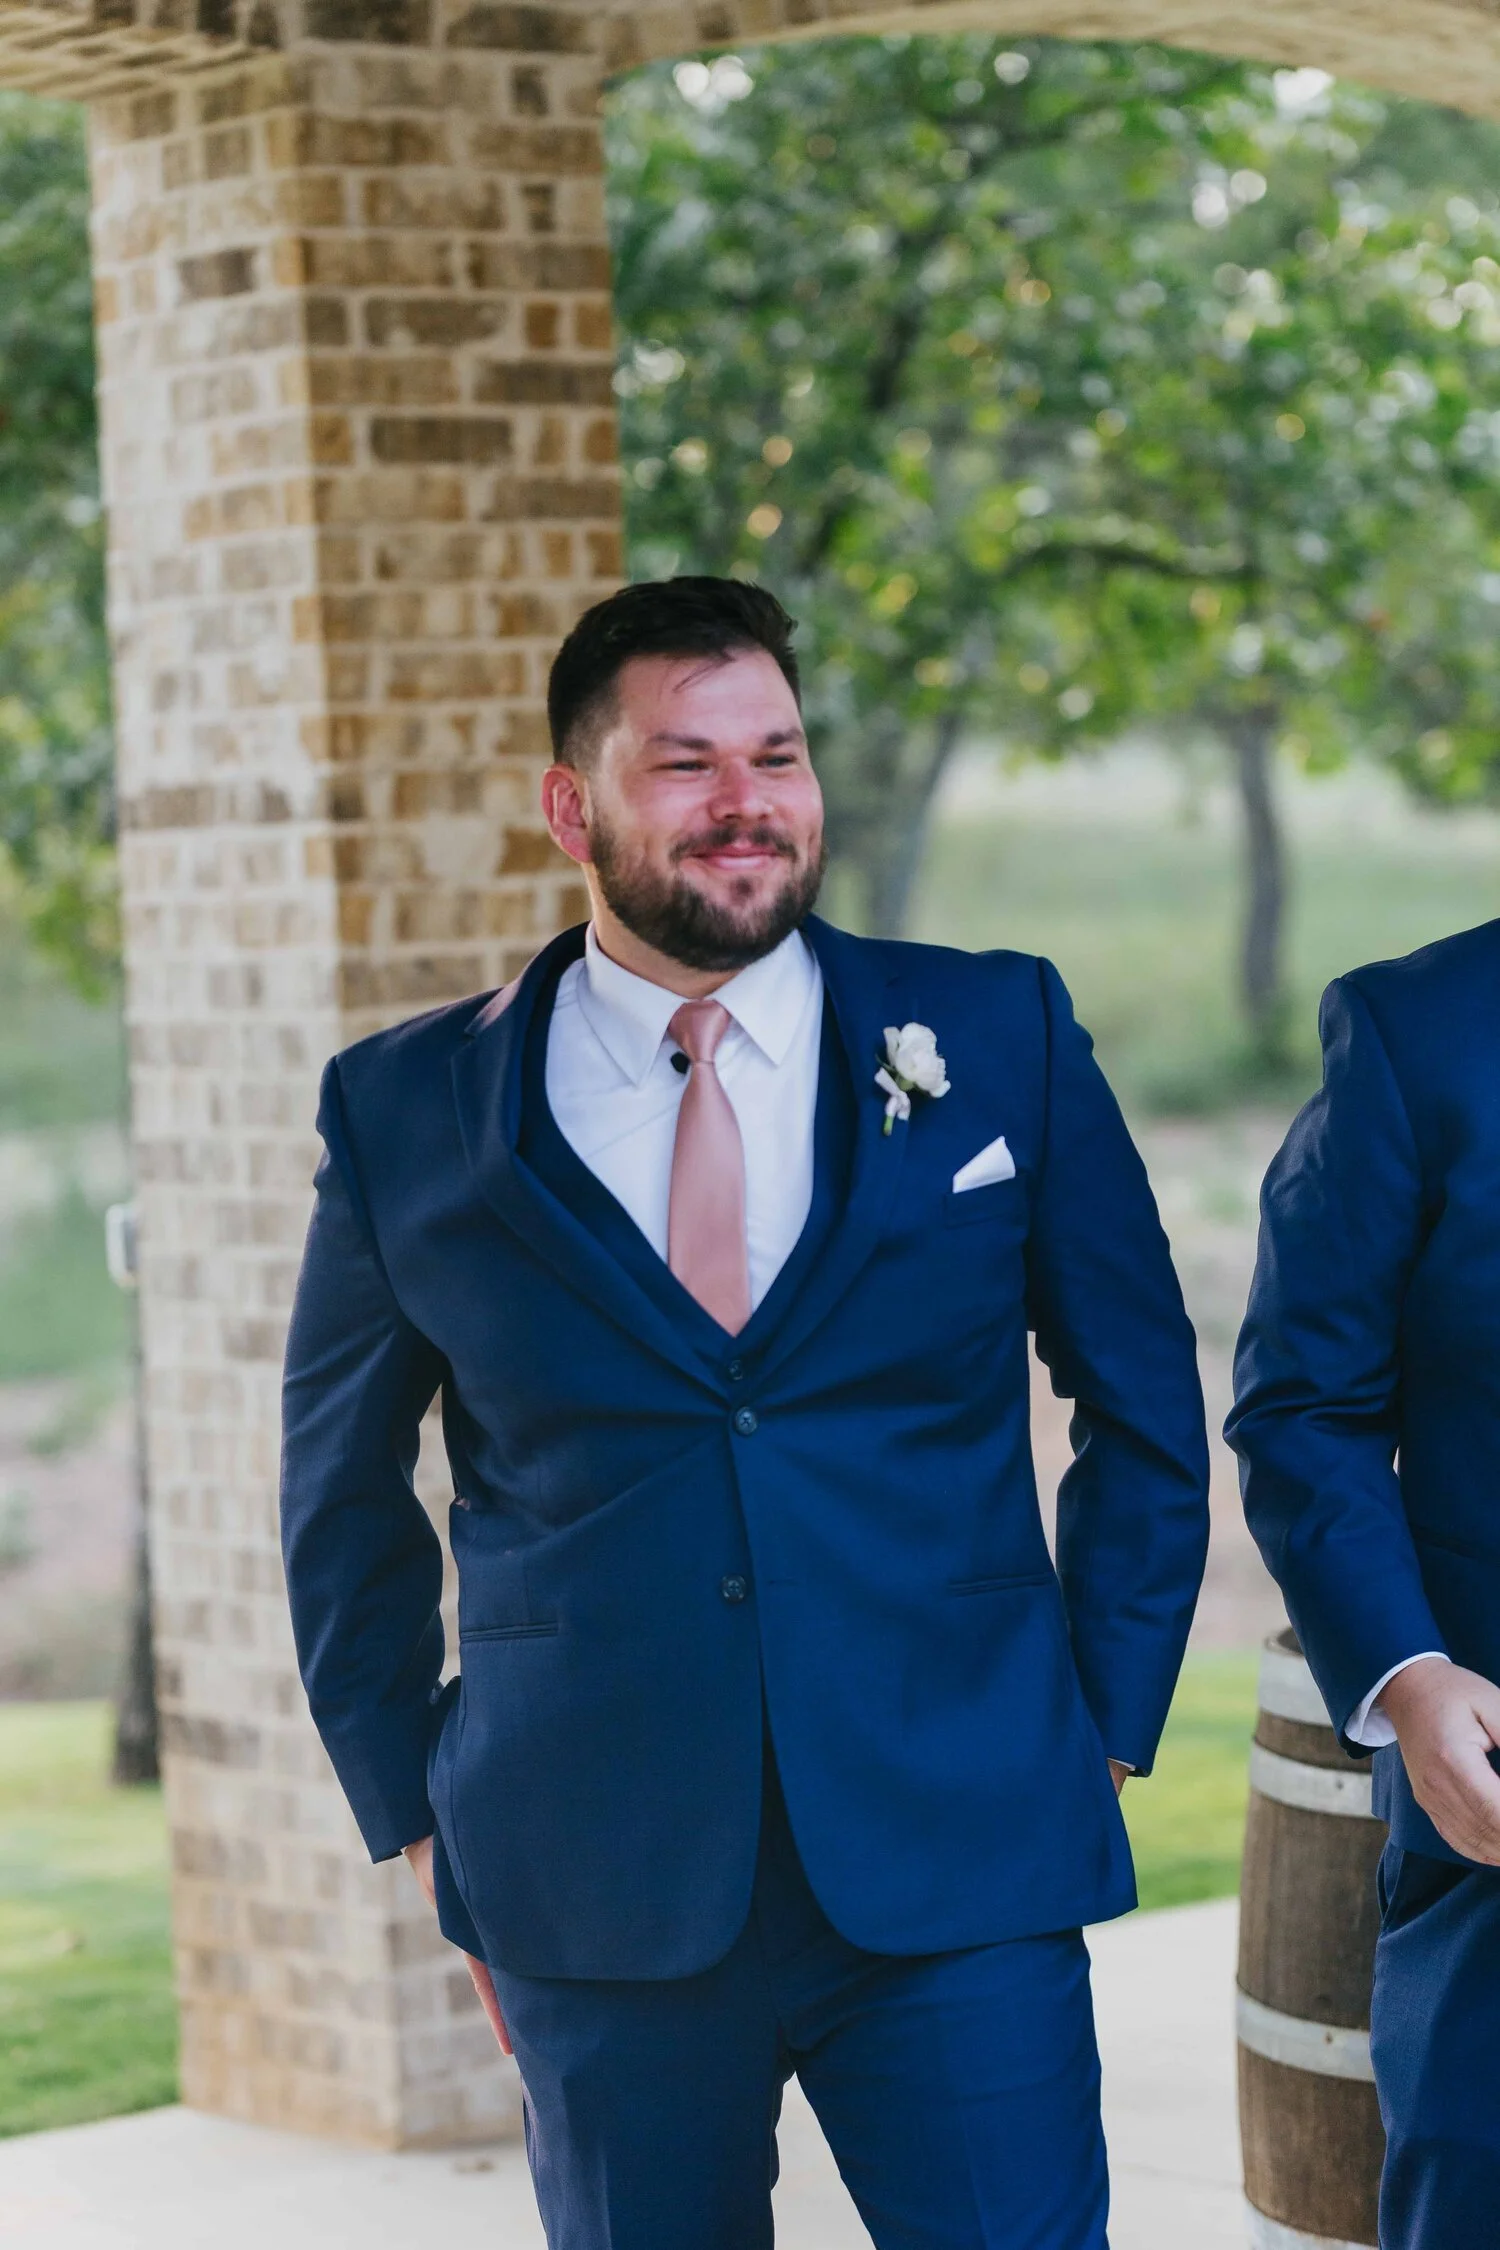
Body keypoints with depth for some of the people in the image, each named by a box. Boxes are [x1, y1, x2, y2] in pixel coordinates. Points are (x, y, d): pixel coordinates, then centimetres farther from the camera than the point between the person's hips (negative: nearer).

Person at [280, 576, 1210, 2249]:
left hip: (960, 1871, 0)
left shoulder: (999, 1041, 4)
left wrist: (1101, 1728, 6)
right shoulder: (407, 1116, 4)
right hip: (600, 1905, 1)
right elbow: (343, 1497, 14)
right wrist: (421, 1823, 9)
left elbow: (1143, 1406, 12)